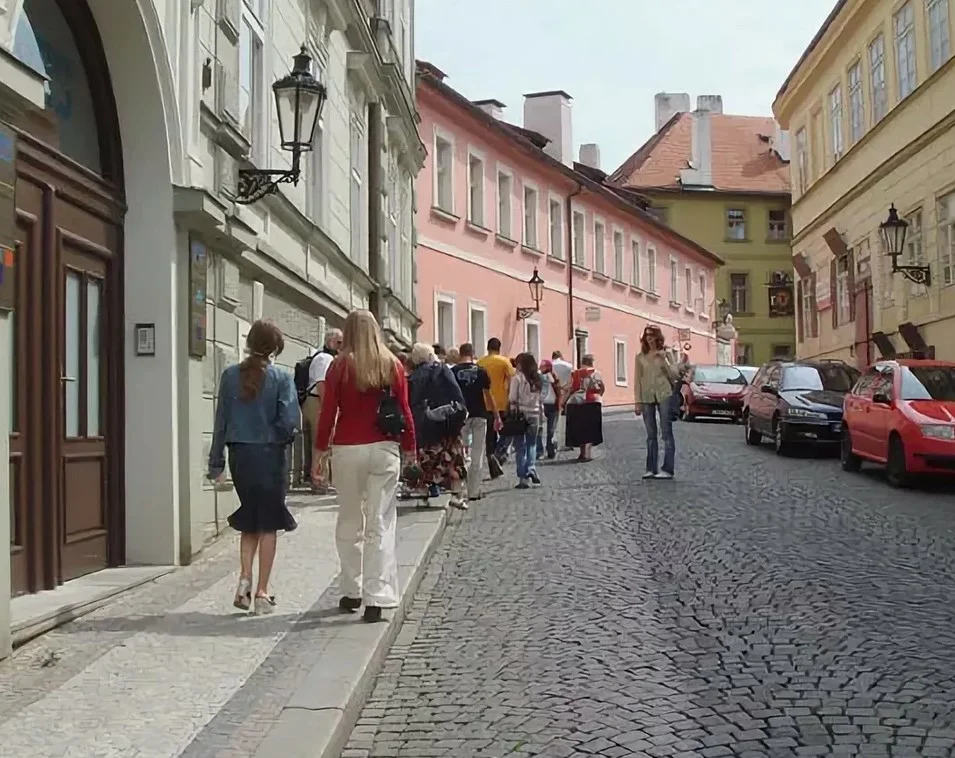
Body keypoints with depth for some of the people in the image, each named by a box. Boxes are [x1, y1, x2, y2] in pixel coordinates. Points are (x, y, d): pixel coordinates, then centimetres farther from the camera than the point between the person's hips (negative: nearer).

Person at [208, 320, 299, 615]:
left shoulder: (230, 375, 1)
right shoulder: (281, 378, -9)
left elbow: (221, 420, 3)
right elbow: (290, 420, -17)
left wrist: (216, 462, 8)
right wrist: (282, 438, 6)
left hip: (240, 455, 3)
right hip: (270, 456, -3)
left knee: (249, 521, 19)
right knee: (268, 524, 7)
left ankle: (244, 579, 4)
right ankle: (262, 592, 9)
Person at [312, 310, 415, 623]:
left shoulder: (340, 366, -1)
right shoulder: (391, 365, 2)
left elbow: (328, 413, -1)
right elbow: (404, 411, 4)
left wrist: (319, 454, 6)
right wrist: (410, 450, 14)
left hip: (347, 450, 0)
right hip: (384, 449, 0)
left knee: (349, 523, 13)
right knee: (381, 524, 1)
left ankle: (351, 593, 20)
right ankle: (376, 598, -3)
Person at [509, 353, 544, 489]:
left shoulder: (517, 378, -7)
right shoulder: (538, 379, 7)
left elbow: (512, 399, -10)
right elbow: (541, 400, 9)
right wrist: (541, 416, 13)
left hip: (520, 415, -4)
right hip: (534, 415, 4)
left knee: (520, 447, 2)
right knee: (532, 444, 15)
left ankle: (523, 478, 1)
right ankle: (531, 468, -5)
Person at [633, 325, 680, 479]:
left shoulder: (665, 354, 4)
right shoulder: (640, 357, 7)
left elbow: (675, 375, -2)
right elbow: (637, 380, 6)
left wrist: (664, 359, -12)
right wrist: (637, 402, 1)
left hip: (664, 395, -2)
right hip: (647, 397, 2)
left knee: (666, 432, -3)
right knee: (651, 435, 7)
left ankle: (667, 469, -2)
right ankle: (651, 469, 11)